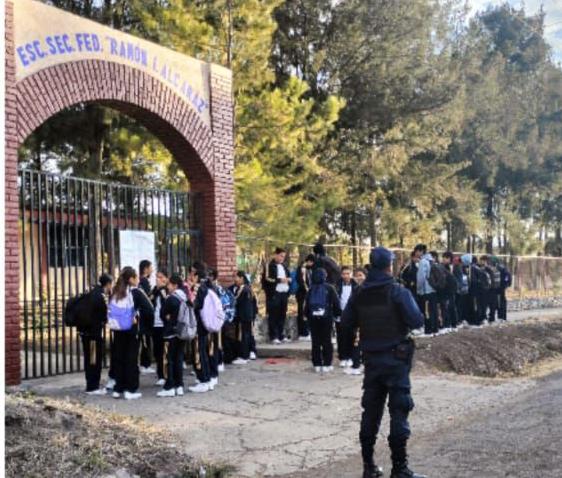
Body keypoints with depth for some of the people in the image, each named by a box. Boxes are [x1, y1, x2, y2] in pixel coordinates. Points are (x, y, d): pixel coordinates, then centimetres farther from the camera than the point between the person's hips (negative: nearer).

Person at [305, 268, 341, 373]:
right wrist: (337, 313, 7)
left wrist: (307, 315, 12)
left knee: (315, 341, 8)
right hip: (326, 317, -2)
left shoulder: (311, 289, 4)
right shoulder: (329, 288, -4)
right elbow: (336, 303, -4)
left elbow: (307, 304, 5)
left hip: (313, 317, 2)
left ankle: (317, 364, 10)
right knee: (327, 341, 5)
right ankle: (327, 364, 5)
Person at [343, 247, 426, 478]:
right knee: (398, 411, 1)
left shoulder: (359, 293, 1)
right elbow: (417, 321, -17)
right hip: (395, 357, -5)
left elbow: (347, 322, 6)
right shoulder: (398, 291, -12)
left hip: (371, 357, 5)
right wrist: (401, 319, 4)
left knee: (371, 411, 12)